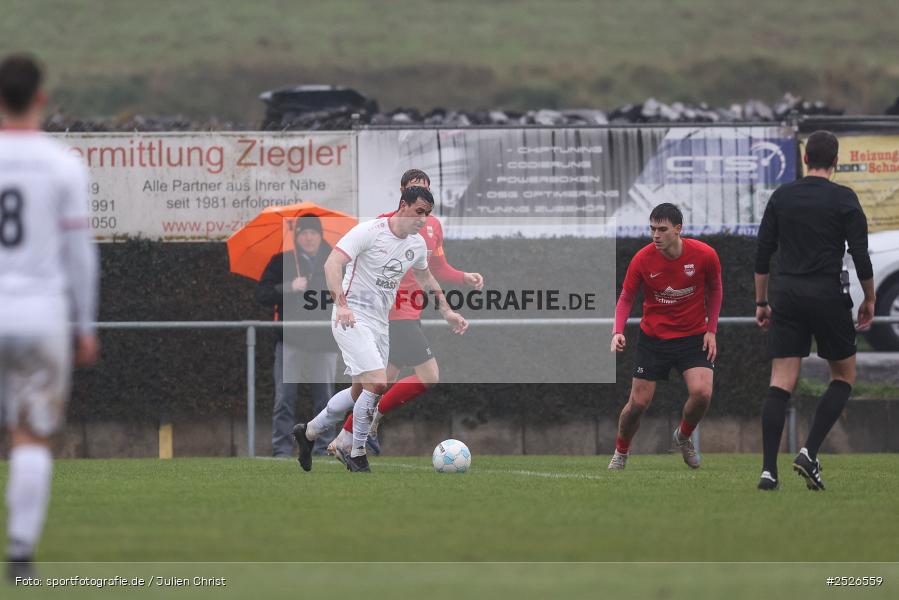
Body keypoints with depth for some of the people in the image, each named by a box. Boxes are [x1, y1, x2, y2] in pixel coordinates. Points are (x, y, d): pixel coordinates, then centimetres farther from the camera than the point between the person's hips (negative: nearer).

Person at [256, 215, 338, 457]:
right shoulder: (281, 262, 9)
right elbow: (262, 294, 2)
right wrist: (289, 288, -12)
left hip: (324, 343, 1)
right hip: (291, 341, -1)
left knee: (325, 400, 1)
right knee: (284, 399, -6)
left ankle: (324, 450, 6)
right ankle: (282, 450, -4)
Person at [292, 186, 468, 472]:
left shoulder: (417, 244, 8)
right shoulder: (369, 231, -15)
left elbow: (425, 277, 29)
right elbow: (332, 263, -21)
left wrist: (447, 312, 23)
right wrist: (341, 305, -33)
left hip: (379, 323, 8)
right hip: (351, 318, -8)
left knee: (361, 391, 11)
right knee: (377, 383, -20)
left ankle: (309, 431, 30)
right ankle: (358, 456, -9)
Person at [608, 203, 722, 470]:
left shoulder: (704, 255, -15)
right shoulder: (642, 259, -15)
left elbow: (714, 290, 4)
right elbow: (626, 297, -2)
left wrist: (711, 330, 0)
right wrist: (618, 332, -18)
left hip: (694, 335, 0)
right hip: (653, 336, 0)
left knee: (701, 393, -20)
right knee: (638, 403, -2)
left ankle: (684, 436, 12)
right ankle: (620, 453, 25)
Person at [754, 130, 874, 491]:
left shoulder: (782, 197, 7)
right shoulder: (844, 199, -4)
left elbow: (762, 254, 8)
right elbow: (861, 256, -6)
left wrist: (761, 302, 16)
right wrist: (869, 300, 8)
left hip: (787, 295, 3)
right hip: (828, 295, -3)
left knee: (781, 384, 0)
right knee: (844, 377, 13)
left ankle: (768, 471, -11)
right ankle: (810, 452, -5)